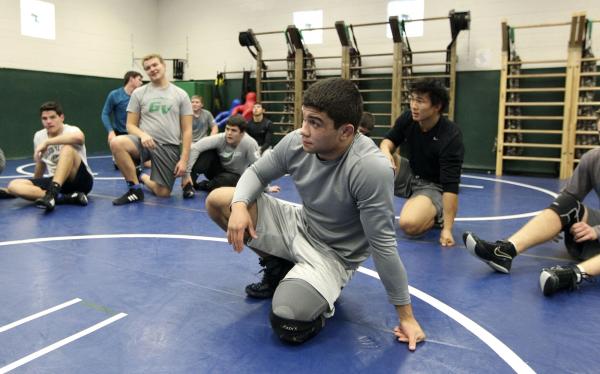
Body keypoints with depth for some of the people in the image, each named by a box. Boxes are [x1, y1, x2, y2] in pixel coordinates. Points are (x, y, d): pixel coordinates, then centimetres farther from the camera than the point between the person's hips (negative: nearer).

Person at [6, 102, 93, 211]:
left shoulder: (71, 130, -10)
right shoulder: (38, 136, 8)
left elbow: (79, 137, -38)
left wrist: (47, 142, -31)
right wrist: (34, 185, 31)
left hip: (81, 180, -6)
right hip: (56, 181, 6)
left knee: (67, 148, -31)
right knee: (14, 185, -15)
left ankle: (51, 194, -45)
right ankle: (62, 197, -32)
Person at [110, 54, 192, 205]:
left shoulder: (181, 95, 4)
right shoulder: (138, 93, 6)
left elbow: (187, 130, 1)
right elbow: (131, 125, 6)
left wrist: (184, 159, -8)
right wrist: (142, 135, -18)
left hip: (169, 147, 0)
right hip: (145, 142, 0)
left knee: (162, 193, -4)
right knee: (117, 143, -32)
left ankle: (142, 177, 33)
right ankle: (135, 188, -12)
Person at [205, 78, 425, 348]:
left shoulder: (370, 169, -33)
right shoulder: (296, 142, -15)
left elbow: (382, 245, -27)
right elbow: (256, 172, 2)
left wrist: (405, 315, -19)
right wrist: (239, 205, -21)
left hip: (333, 253, -6)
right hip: (299, 226, 6)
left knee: (287, 325, -29)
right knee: (217, 201, -4)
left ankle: (325, 295, 7)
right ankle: (277, 267, 14)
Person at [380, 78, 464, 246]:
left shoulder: (451, 137, -28)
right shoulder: (408, 118, -12)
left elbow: (451, 185, -29)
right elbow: (390, 139, 6)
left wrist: (447, 229, -32)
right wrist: (385, 150, -22)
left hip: (433, 186, -6)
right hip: (411, 175, 6)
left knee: (409, 224, -33)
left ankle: (437, 216, 0)